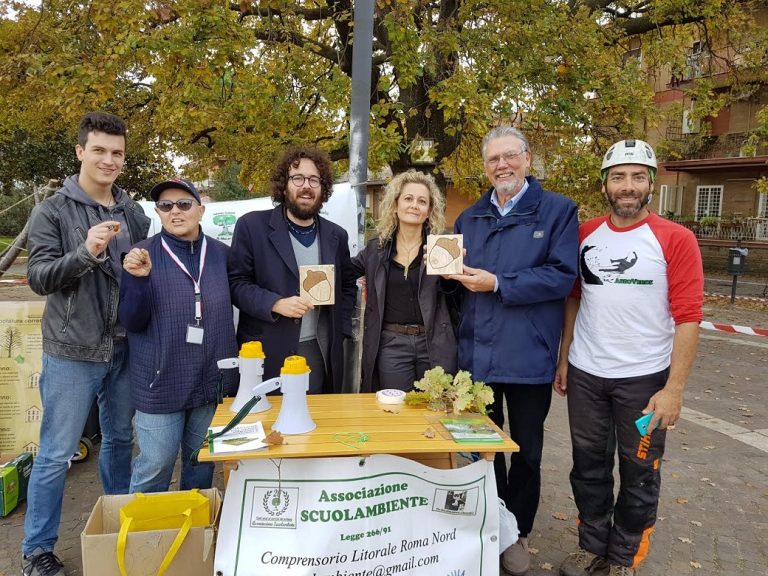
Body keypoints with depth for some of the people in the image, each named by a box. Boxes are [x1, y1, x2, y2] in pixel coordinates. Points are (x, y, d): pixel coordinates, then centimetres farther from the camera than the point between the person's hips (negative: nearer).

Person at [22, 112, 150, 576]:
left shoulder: (134, 213, 7)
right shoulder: (53, 211, -5)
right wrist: (85, 252, -27)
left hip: (126, 347, 4)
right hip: (72, 351, -4)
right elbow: (38, 277, -13)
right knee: (56, 454, 5)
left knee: (120, 440, 17)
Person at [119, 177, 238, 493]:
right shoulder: (141, 255, -6)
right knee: (154, 467, 6)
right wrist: (139, 279, -24)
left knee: (202, 464, 18)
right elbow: (132, 322, -8)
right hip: (161, 382, -3)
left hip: (213, 381, 3)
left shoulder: (222, 254, 1)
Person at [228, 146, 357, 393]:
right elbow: (236, 282, -4)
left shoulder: (336, 235, 9)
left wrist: (340, 333, 7)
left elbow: (348, 287, 18)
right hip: (266, 353, -3)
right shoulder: (252, 226, -3)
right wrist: (275, 304, -19)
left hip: (320, 353, 3)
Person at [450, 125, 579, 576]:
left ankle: (518, 534, 35)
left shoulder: (558, 210, -4)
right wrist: (450, 270, -6)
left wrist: (497, 284, -19)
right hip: (477, 353, 4)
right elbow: (457, 273, 17)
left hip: (528, 355, -3)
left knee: (527, 451, 14)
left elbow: (561, 276, -15)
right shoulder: (470, 217, 11)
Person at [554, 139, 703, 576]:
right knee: (589, 466, 15)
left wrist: (675, 387, -15)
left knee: (639, 473, 12)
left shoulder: (676, 240, -9)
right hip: (585, 374, 3)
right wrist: (564, 359, 8)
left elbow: (688, 317, -11)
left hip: (644, 378, -3)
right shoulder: (585, 235, 3)